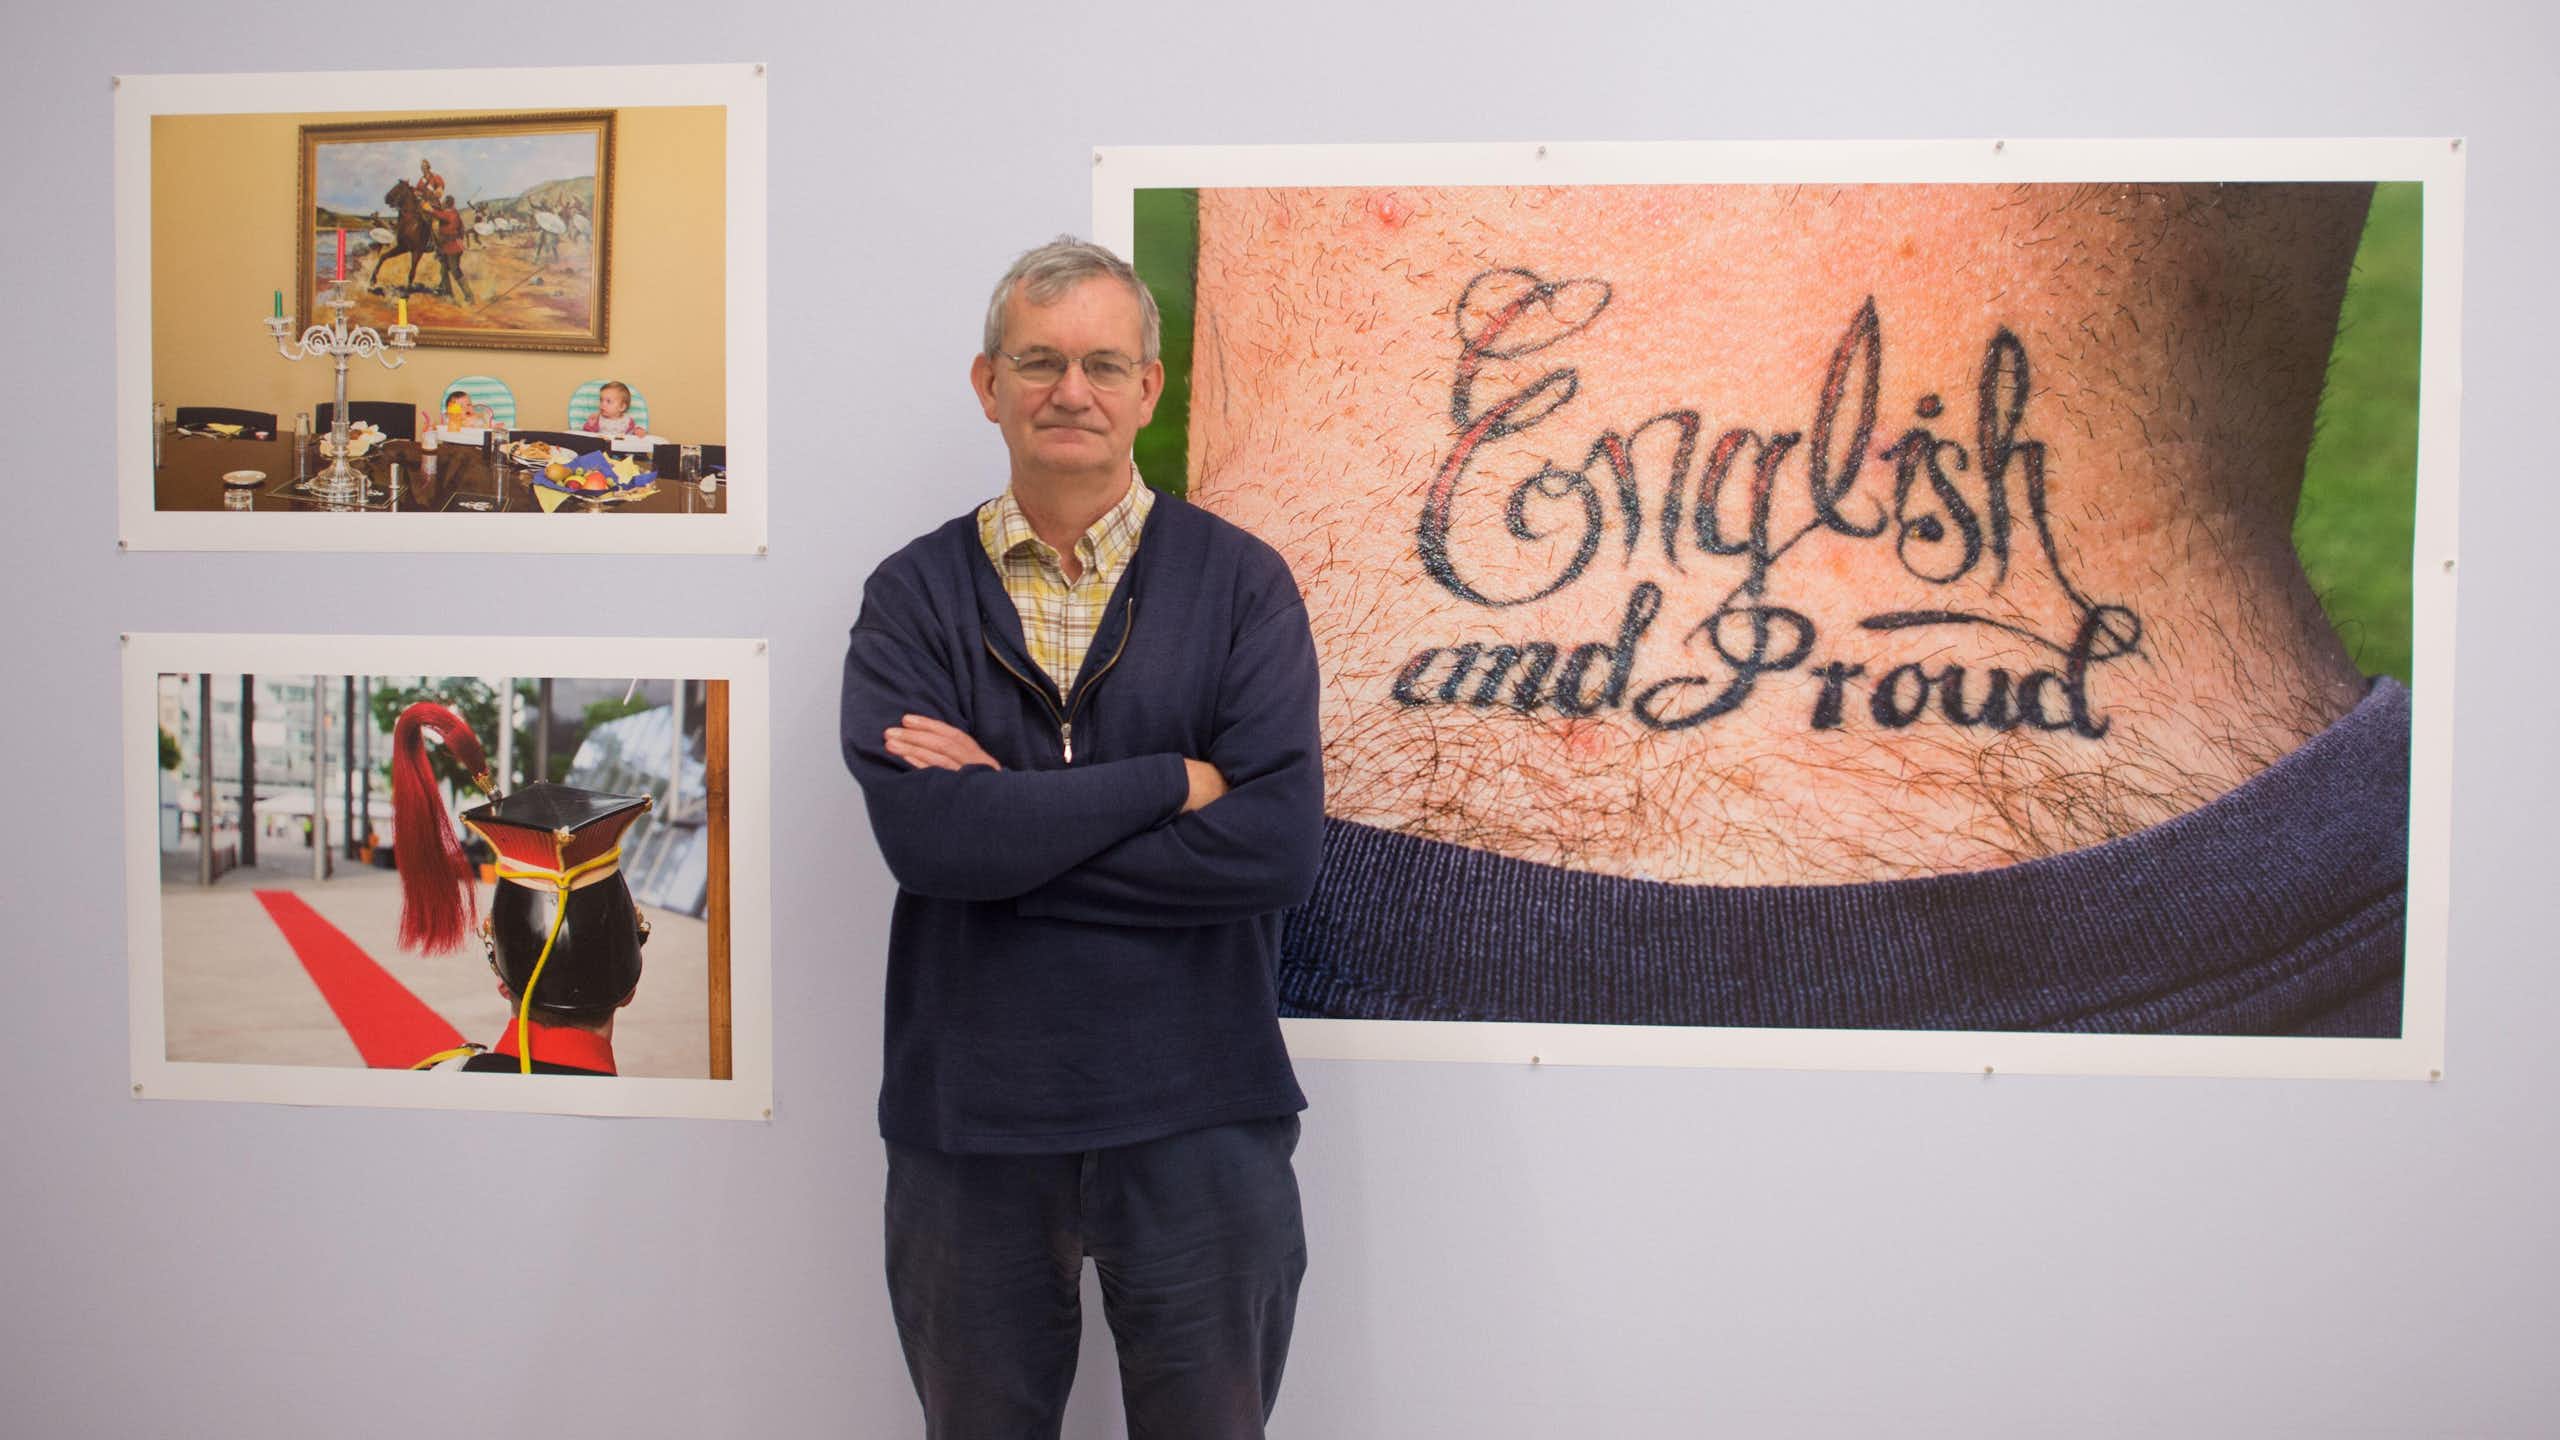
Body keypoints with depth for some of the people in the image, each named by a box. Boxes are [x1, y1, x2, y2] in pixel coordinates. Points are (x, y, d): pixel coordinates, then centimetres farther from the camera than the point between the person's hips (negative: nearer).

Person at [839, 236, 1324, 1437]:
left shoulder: (1241, 583, -3)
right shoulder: (913, 596, 0)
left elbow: (1278, 843, -16)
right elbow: (922, 832, -17)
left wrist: (1010, 819, -16)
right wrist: (1174, 780, -17)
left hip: (1198, 1116, -1)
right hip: (968, 1114, 2)